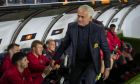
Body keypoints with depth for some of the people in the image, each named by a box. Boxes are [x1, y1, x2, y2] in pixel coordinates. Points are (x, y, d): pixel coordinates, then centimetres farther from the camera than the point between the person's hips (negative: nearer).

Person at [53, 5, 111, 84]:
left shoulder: (98, 29, -17)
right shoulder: (71, 26, -10)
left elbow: (106, 49, -8)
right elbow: (64, 44, 3)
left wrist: (107, 68, -6)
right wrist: (55, 59, 3)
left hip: (92, 63, -3)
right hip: (77, 62, 3)